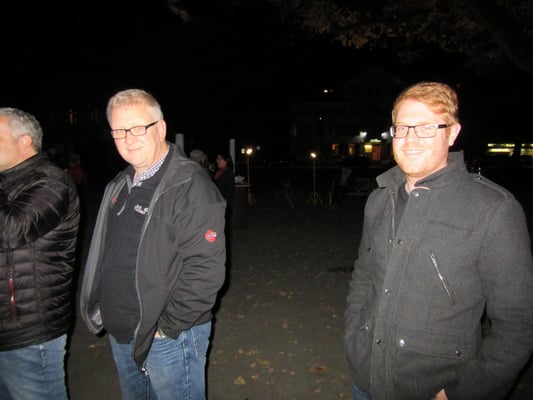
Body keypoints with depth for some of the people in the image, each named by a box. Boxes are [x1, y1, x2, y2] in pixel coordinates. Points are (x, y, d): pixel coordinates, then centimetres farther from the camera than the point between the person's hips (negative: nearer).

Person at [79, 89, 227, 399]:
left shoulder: (191, 186, -21)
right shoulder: (119, 185, 7)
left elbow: (205, 269, -26)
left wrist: (167, 326, -19)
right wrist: (103, 309, 13)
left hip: (168, 338, -8)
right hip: (120, 334, 8)